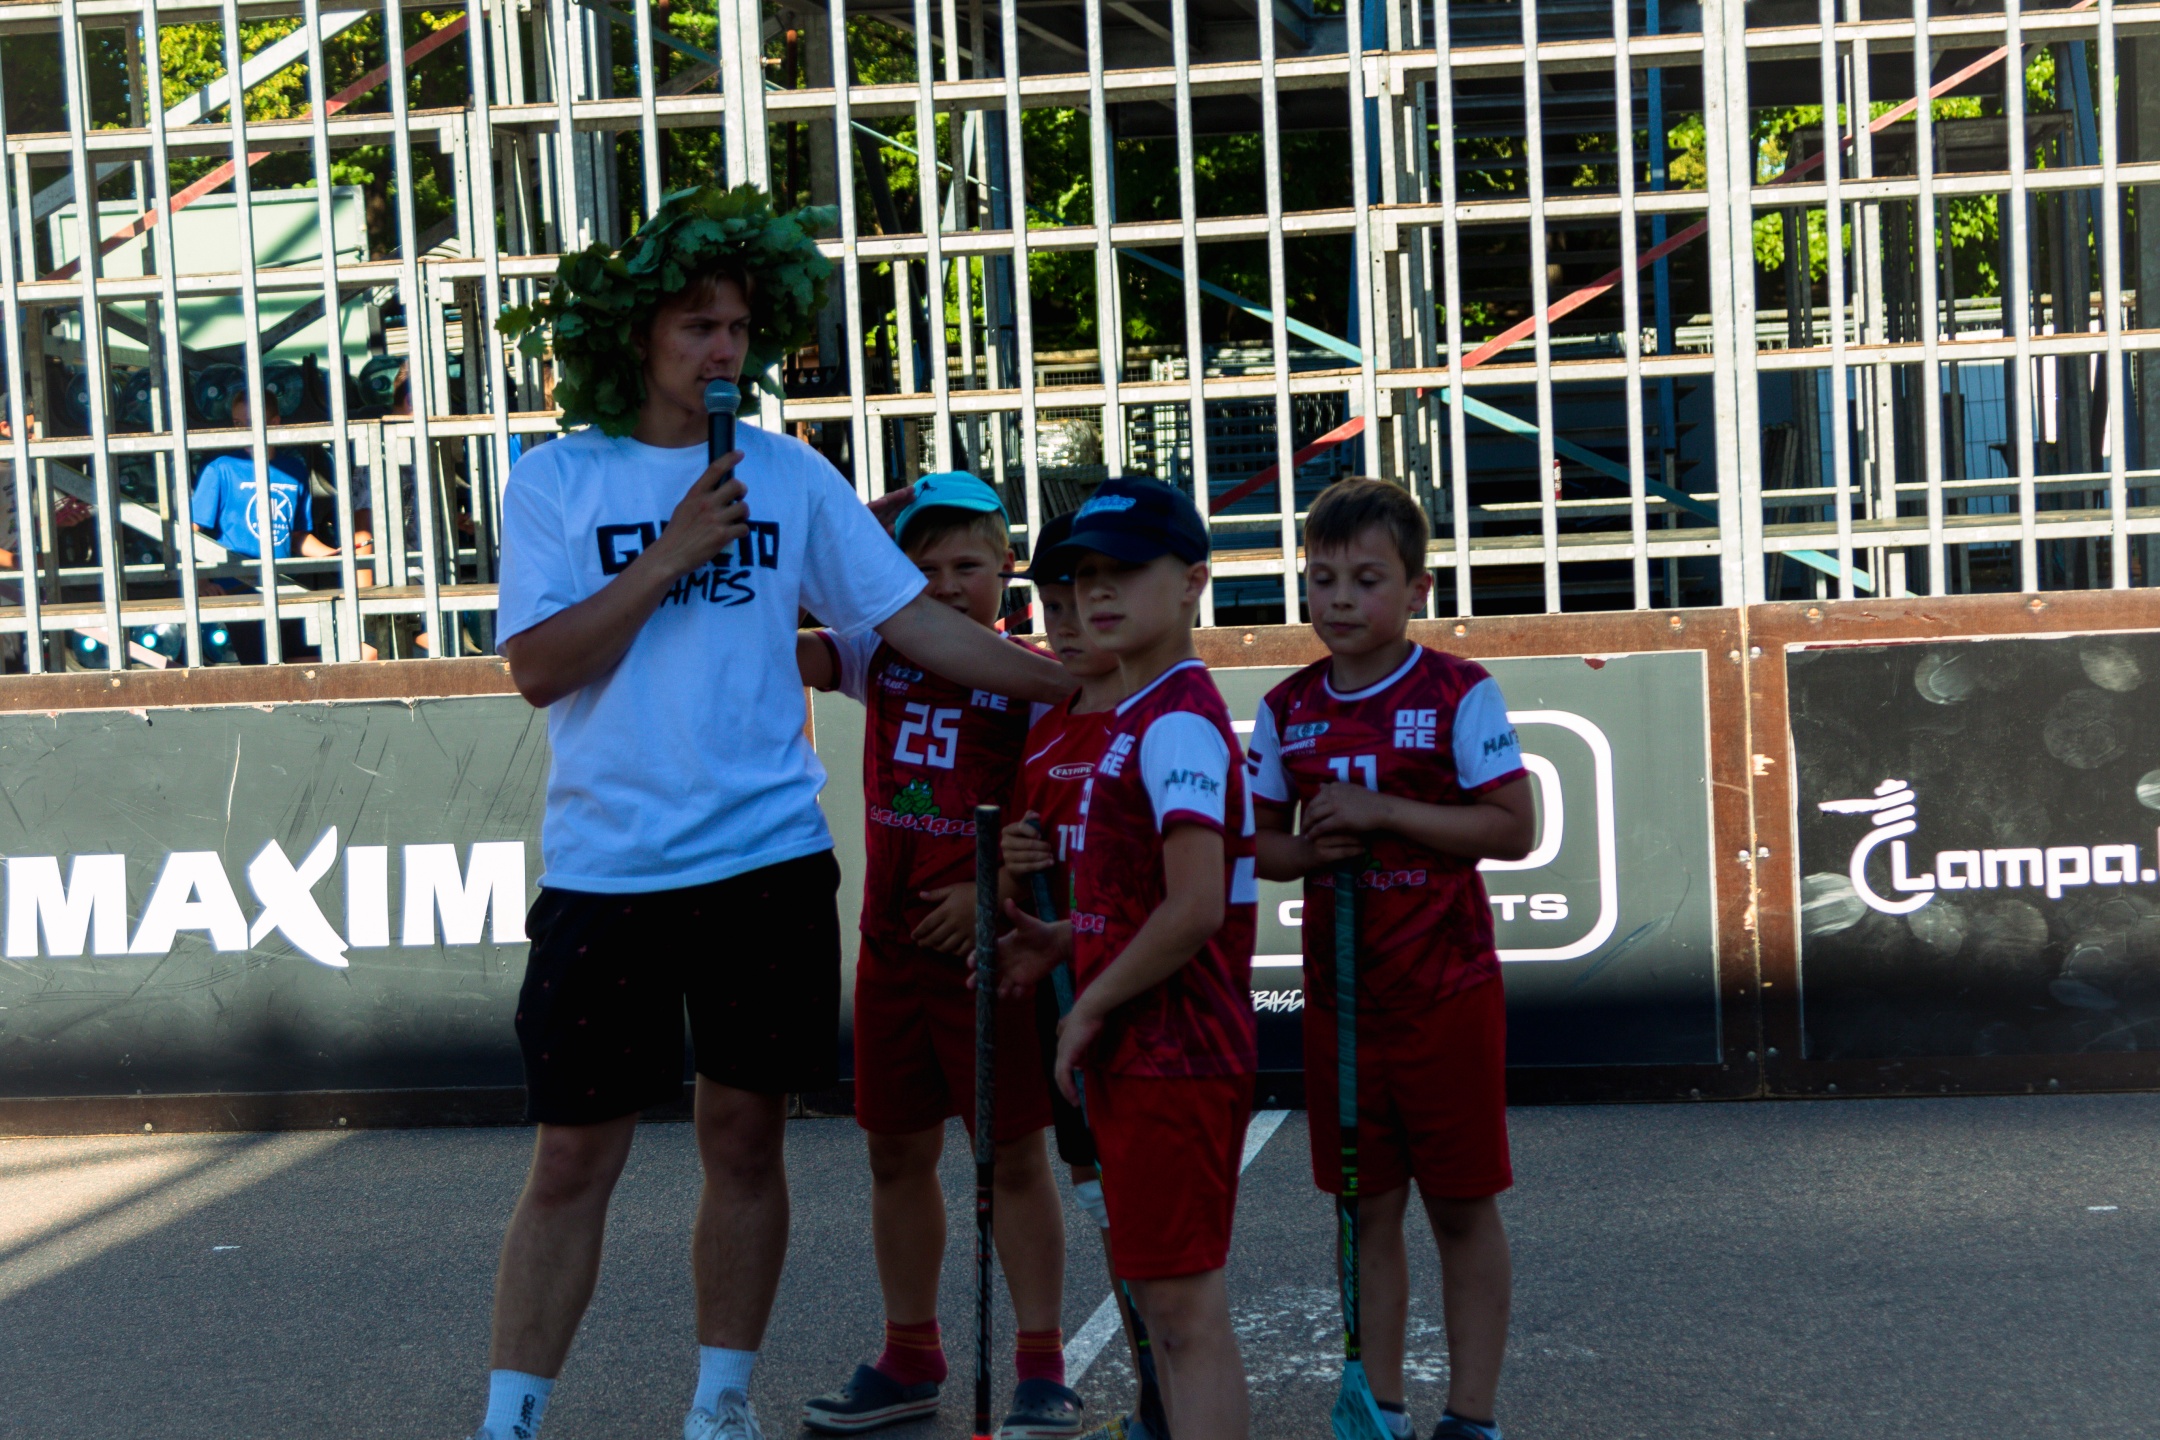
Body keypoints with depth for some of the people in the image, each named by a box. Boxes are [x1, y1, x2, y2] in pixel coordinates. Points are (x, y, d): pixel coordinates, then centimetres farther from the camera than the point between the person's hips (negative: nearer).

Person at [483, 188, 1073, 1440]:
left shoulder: (788, 474, 6)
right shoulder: (557, 480, 1)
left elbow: (916, 619, 5)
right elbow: (539, 668, -8)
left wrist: (1083, 684, 0)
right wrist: (670, 556, -13)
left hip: (768, 859, 2)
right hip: (606, 868, -2)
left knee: (746, 1138, 9)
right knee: (573, 1159, 2)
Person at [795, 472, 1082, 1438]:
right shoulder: (883, 659, 7)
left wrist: (992, 888, -18)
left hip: (986, 948, -5)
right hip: (893, 947, 5)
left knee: (1013, 1155, 2)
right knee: (897, 1153, 14)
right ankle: (909, 1359, 27)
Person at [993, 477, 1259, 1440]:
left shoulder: (1177, 722, -17)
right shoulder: (1137, 719, 15)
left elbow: (1195, 909, -25)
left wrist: (1089, 1008, -15)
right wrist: (1065, 944, 10)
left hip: (1174, 1060, -10)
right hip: (1136, 1058, 10)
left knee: (1185, 1308, -6)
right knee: (1160, 1298, 17)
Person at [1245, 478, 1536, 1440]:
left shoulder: (1458, 694, -8)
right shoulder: (1287, 710, 5)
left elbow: (1514, 828, -13)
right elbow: (1259, 844, 12)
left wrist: (1382, 810, -20)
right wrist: (1306, 851, -11)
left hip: (1448, 992, -4)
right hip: (1339, 993, 4)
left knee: (1462, 1207, 5)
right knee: (1368, 1208, 11)